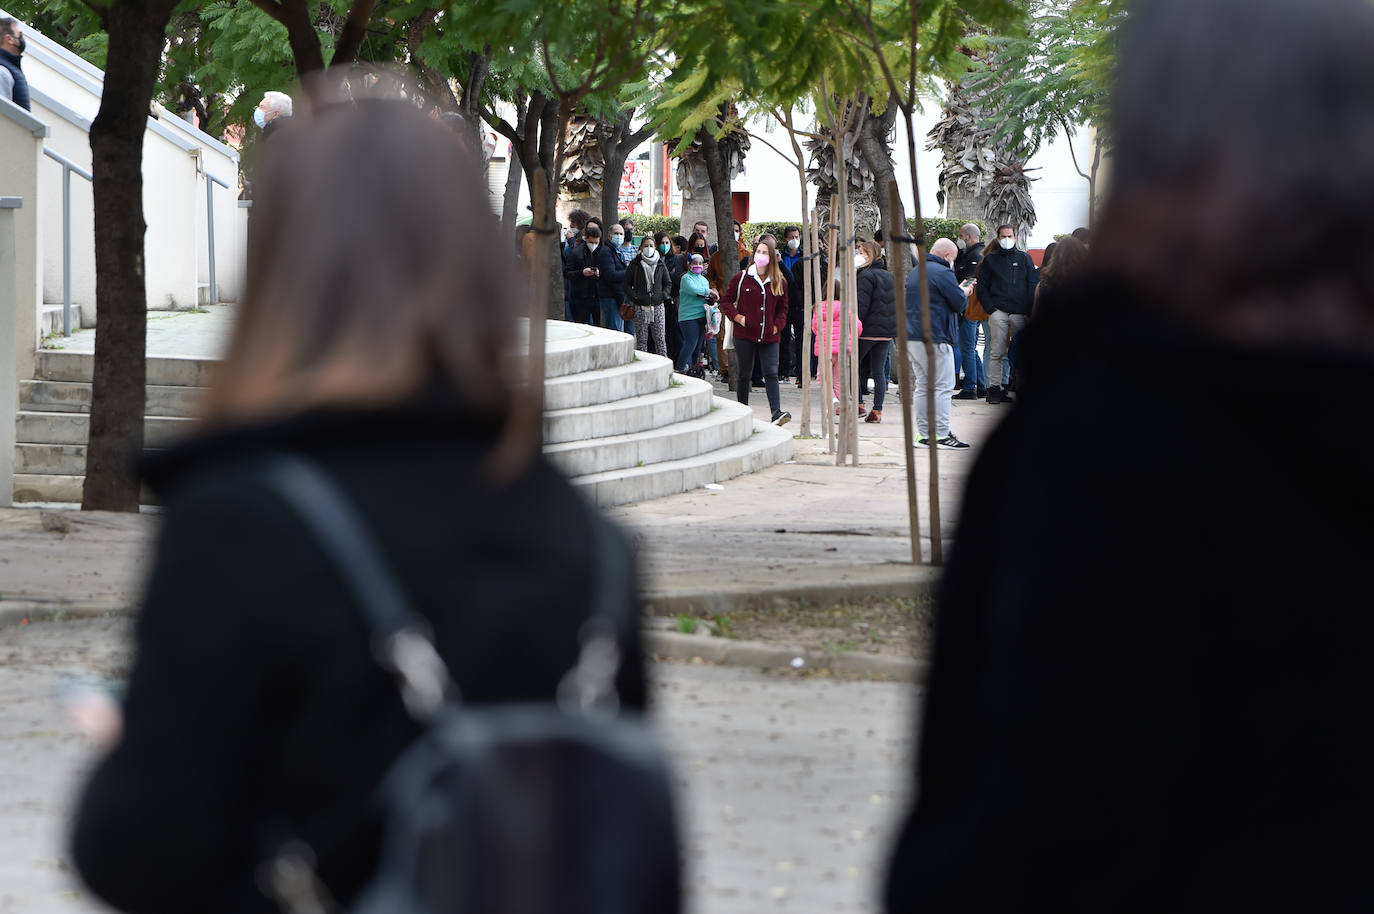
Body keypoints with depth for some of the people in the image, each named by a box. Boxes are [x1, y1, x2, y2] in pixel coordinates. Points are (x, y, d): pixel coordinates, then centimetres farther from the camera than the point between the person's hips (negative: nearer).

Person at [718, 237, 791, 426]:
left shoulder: (780, 282, 7)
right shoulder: (741, 278, 1)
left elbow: (782, 308, 19)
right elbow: (726, 300, 7)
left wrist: (777, 325, 3)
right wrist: (738, 317, -7)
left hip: (769, 338, 1)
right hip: (745, 336, -1)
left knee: (771, 374, -10)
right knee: (743, 375, 6)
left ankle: (776, 412, -19)